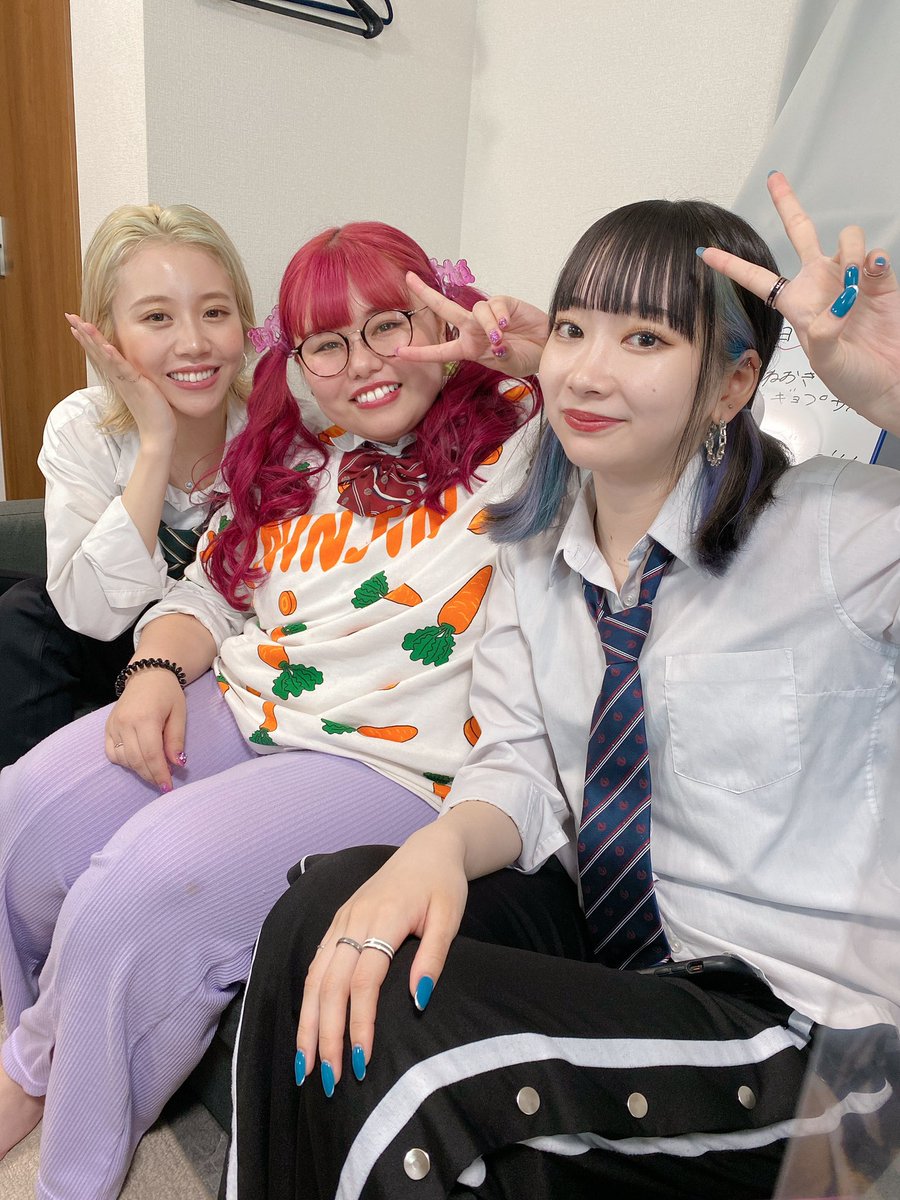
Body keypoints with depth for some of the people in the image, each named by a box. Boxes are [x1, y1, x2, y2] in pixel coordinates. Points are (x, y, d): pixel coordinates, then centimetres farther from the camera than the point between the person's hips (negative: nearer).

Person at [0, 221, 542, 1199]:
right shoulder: (293, 458, 15)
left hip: (390, 762, -6)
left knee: (150, 883, -23)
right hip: (234, 713, 7)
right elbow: (210, 593, 18)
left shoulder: (517, 439, -2)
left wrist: (545, 349, -20)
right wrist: (156, 670, -2)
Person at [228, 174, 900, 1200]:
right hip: (589, 922, 5)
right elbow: (520, 771, -2)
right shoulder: (535, 553, 3)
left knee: (393, 1039, -24)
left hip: (789, 1001, -4)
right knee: (328, 911, -19)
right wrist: (442, 845, -24)